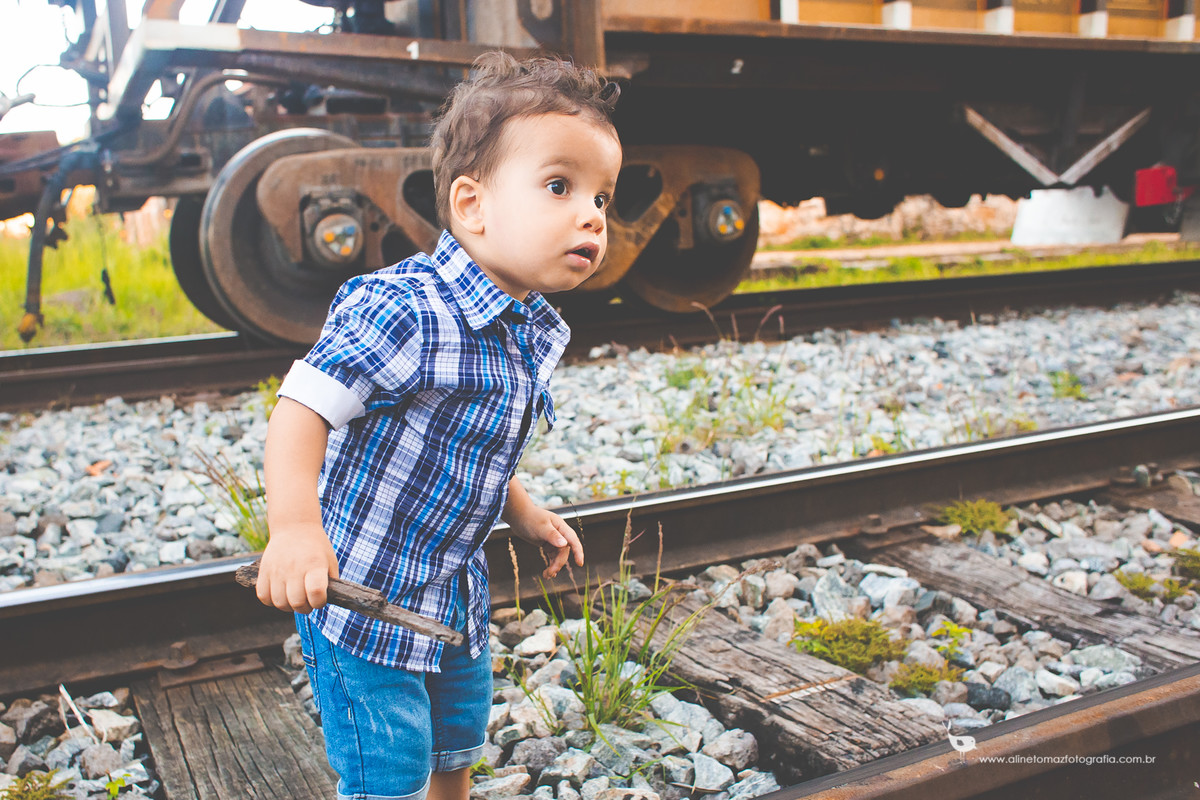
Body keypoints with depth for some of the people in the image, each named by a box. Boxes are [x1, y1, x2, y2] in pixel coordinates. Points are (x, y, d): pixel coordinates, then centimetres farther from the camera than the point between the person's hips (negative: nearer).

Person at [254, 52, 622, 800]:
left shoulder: (537, 332, 0)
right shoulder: (403, 311, -28)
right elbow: (304, 407, -33)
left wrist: (524, 513, 17)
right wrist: (294, 525, -45)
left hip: (457, 593, 8)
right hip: (361, 592, -8)